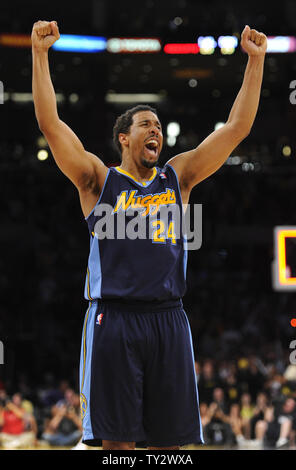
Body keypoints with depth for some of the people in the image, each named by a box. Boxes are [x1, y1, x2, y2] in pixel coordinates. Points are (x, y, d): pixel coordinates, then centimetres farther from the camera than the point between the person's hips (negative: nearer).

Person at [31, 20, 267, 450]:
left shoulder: (177, 178, 15)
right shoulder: (99, 180, 8)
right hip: (113, 317, -3)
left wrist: (255, 59, 8)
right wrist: (40, 53, -8)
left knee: (169, 438, 3)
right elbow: (50, 123, -2)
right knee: (117, 436, -3)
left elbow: (237, 127, 13)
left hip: (168, 318, 3)